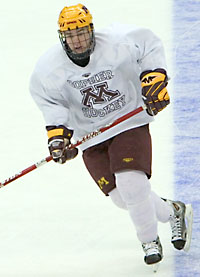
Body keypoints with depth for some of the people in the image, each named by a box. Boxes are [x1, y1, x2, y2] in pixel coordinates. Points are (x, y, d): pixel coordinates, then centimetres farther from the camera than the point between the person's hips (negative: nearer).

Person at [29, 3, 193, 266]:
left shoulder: (117, 43, -20)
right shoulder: (49, 67, -14)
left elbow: (150, 44, -2)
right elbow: (49, 100, 0)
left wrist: (155, 78, -10)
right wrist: (58, 133, -12)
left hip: (130, 123, -3)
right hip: (91, 136, 3)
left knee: (132, 183, -21)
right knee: (123, 198, -1)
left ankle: (149, 241, 5)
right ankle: (171, 212, 28)